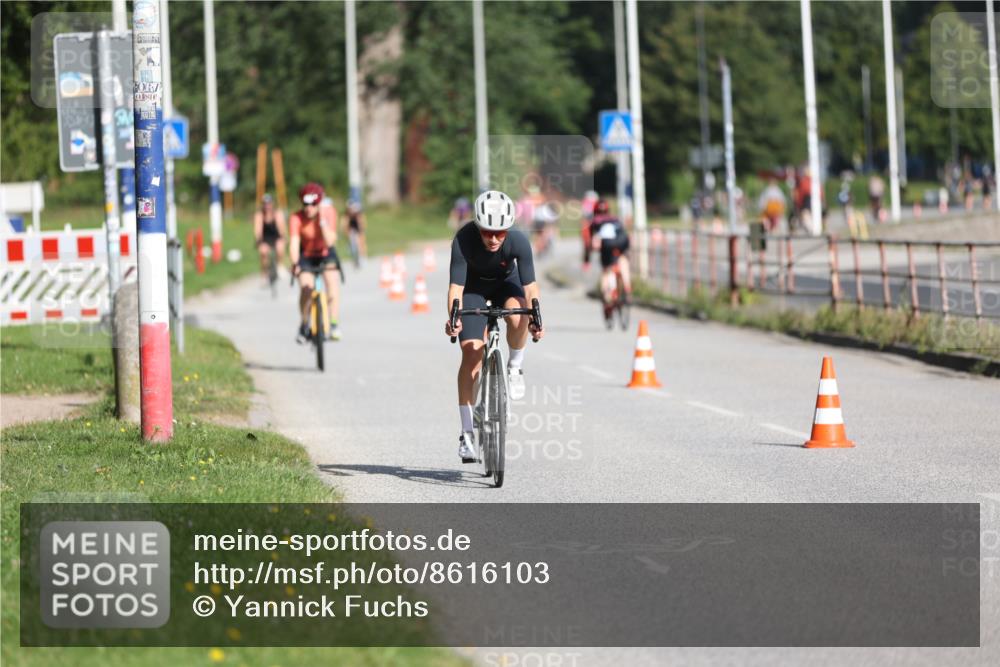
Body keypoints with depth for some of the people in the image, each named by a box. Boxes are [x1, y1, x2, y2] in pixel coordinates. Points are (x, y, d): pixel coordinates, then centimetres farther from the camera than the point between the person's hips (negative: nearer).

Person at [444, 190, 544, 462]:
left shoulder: (519, 241, -32)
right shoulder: (464, 240, -34)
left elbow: (529, 285, -29)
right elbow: (456, 285, -33)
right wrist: (453, 317, -49)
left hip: (506, 282, 1)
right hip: (474, 285, 0)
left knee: (517, 316, -35)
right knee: (472, 354, -11)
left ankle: (515, 367, -3)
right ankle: (467, 433, -6)